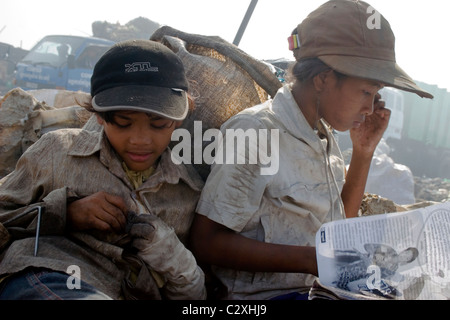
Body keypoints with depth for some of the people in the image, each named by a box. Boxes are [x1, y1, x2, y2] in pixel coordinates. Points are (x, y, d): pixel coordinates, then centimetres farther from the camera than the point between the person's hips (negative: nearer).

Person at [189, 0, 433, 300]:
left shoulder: (323, 133, 8)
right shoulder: (254, 133, -18)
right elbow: (206, 243, -18)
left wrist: (364, 152, 6)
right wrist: (310, 259, -24)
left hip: (323, 287, 8)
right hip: (263, 295, -8)